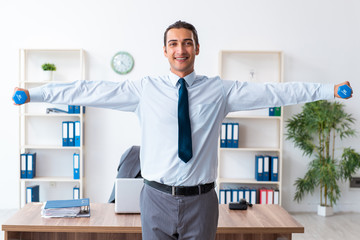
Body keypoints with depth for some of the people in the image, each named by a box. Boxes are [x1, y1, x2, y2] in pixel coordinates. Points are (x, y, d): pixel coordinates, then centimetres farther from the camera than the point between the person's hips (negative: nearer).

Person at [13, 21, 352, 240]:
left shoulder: (219, 90, 1)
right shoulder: (146, 89, 1)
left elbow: (273, 93, -2)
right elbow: (90, 92, -1)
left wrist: (329, 90, -6)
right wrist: (33, 94, -3)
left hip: (200, 199, 0)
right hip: (157, 198, 0)